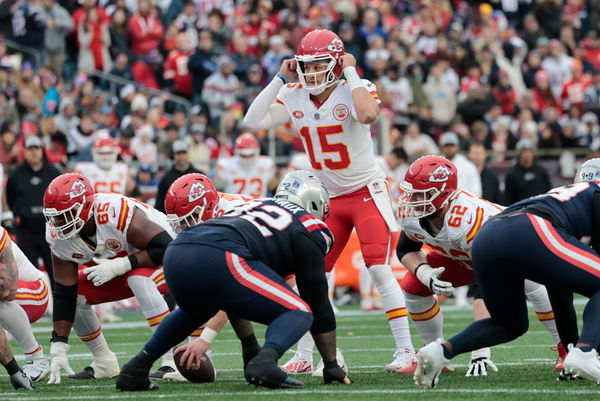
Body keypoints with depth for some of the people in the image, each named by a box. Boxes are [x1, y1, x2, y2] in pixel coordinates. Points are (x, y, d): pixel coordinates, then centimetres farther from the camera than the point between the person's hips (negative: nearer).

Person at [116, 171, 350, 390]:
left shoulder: (255, 206, 37)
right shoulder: (309, 229, 17)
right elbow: (318, 301, 17)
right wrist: (332, 365, 26)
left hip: (175, 255, 7)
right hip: (218, 259, -7)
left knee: (195, 310, 40)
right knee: (299, 314, 6)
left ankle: (136, 368, 26)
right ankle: (265, 362, -23)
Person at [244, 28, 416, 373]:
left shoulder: (353, 90, -16)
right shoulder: (294, 97, -1)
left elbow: (367, 114, -40)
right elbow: (253, 122, -11)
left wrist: (351, 72, -28)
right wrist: (280, 79, -11)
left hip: (367, 192, -6)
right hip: (329, 198, 6)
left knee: (379, 268, -17)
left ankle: (406, 351, -14)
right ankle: (305, 355, 15)